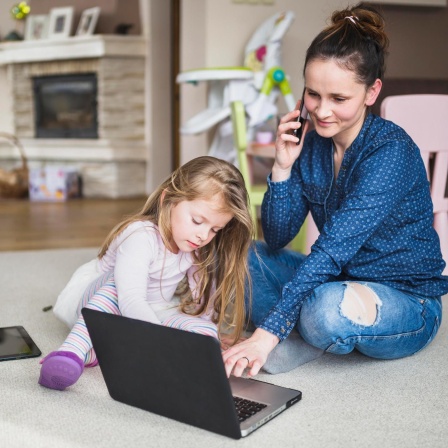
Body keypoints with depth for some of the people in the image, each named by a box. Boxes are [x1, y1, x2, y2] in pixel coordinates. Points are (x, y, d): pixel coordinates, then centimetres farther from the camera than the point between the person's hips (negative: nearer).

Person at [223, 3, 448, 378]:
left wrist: (269, 332, -36)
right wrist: (282, 167, -17)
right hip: (340, 282, 7)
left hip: (407, 304, -6)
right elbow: (276, 239, -2)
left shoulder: (392, 152, -22)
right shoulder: (312, 143, -2)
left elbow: (334, 249, -31)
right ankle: (297, 340, -14)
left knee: (329, 309, -37)